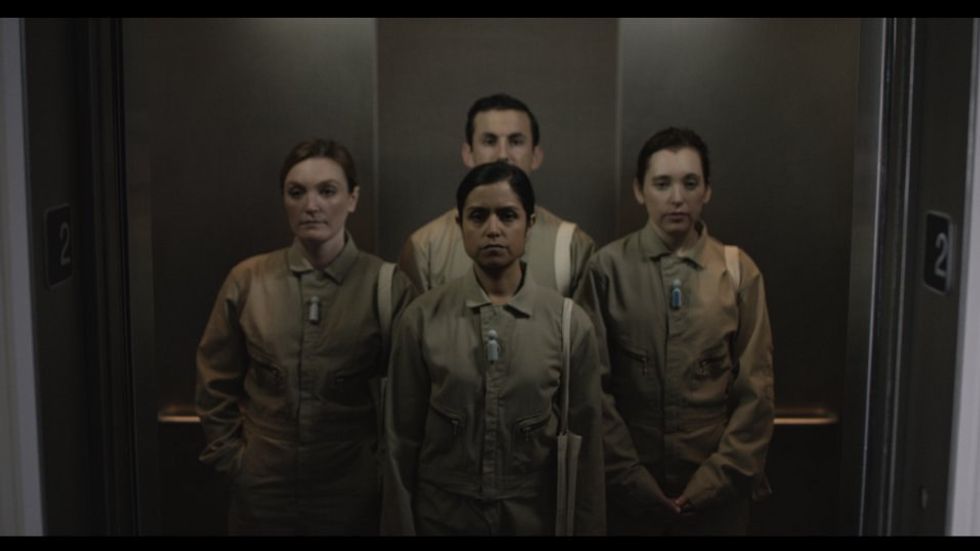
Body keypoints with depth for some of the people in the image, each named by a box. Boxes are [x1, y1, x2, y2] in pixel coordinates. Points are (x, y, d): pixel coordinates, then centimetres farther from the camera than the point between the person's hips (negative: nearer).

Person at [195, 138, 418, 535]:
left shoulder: (387, 285, -9)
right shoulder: (248, 280, -3)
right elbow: (215, 380, 7)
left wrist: (387, 462, -1)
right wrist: (229, 455, 4)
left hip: (353, 490, -1)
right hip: (261, 488, 2)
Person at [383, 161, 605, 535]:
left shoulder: (570, 323, -8)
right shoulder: (421, 318, -8)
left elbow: (585, 444, -3)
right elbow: (403, 438, -4)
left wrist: (588, 527, -1)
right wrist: (400, 526, -2)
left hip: (533, 516, 0)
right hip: (442, 515, 0)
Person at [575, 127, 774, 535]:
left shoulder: (739, 271, 0)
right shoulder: (608, 268, -5)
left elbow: (756, 388, 0)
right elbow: (592, 383, -4)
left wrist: (719, 475, -5)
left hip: (716, 489, 1)